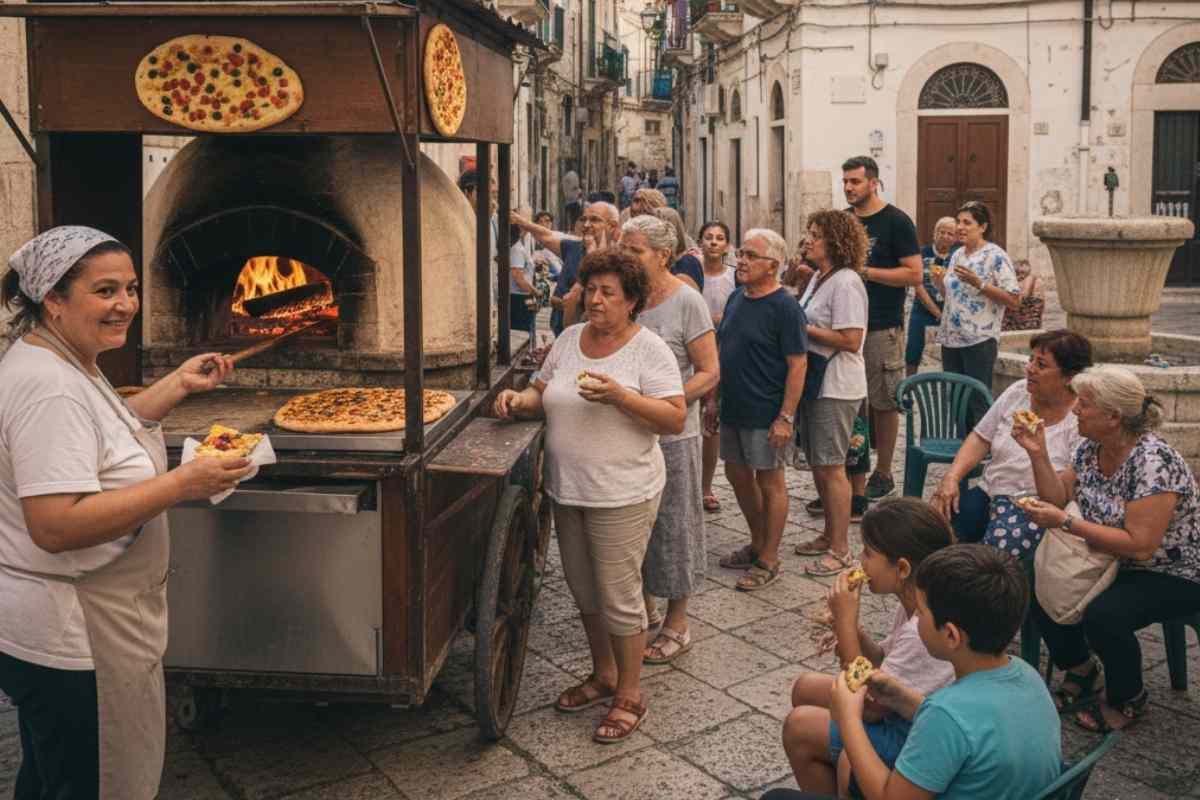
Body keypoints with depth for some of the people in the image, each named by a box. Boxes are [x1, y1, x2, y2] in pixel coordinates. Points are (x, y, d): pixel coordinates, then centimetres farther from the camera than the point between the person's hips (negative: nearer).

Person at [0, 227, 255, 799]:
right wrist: (181, 484, -30)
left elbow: (110, 431, 24)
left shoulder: (63, 364, 7)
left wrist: (179, 385, 14)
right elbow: (56, 526, -33)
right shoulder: (50, 388, -26)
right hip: (71, 642, -10)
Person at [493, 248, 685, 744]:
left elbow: (675, 420, -16)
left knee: (619, 596, 2)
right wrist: (520, 400, -9)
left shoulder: (648, 349, -10)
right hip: (567, 489, 6)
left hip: (621, 497, -6)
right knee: (584, 590, 18)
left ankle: (629, 694, 19)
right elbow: (543, 395, 13)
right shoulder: (569, 340, 7)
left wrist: (619, 395, -27)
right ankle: (603, 675, 37)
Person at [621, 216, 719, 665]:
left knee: (672, 526, 6)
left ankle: (677, 625, 20)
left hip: (671, 435, -5)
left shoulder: (686, 301, -11)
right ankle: (645, 606, 34)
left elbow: (710, 373, -13)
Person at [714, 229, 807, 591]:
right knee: (738, 475, 17)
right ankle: (758, 543, 35)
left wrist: (786, 417, -21)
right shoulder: (737, 297, 8)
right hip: (732, 409, 8)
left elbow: (797, 363, -17)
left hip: (765, 413, -8)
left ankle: (769, 560, 16)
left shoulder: (785, 307, -14)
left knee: (770, 483, 4)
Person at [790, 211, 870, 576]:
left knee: (831, 467, -4)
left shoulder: (845, 283, -17)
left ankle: (840, 549, 6)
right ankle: (830, 535, 30)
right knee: (817, 464, 16)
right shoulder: (818, 279, 13)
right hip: (813, 382, 10)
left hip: (836, 388, -10)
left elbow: (851, 341, -23)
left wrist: (802, 328, -19)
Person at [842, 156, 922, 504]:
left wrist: (867, 272, -15)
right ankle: (856, 481, 9)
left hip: (882, 329, -5)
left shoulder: (896, 222, -4)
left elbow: (914, 274, -10)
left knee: (884, 403, 1)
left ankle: (883, 474, 14)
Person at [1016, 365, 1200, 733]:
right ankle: (1082, 672, 13)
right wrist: (1038, 453, -12)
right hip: (1114, 562, 8)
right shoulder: (1091, 448, -2)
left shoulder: (1153, 462, -27)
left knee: (1102, 615, -31)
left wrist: (1065, 522, -31)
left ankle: (1127, 699, 0)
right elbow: (1059, 497, 2)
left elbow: (1140, 545, -30)